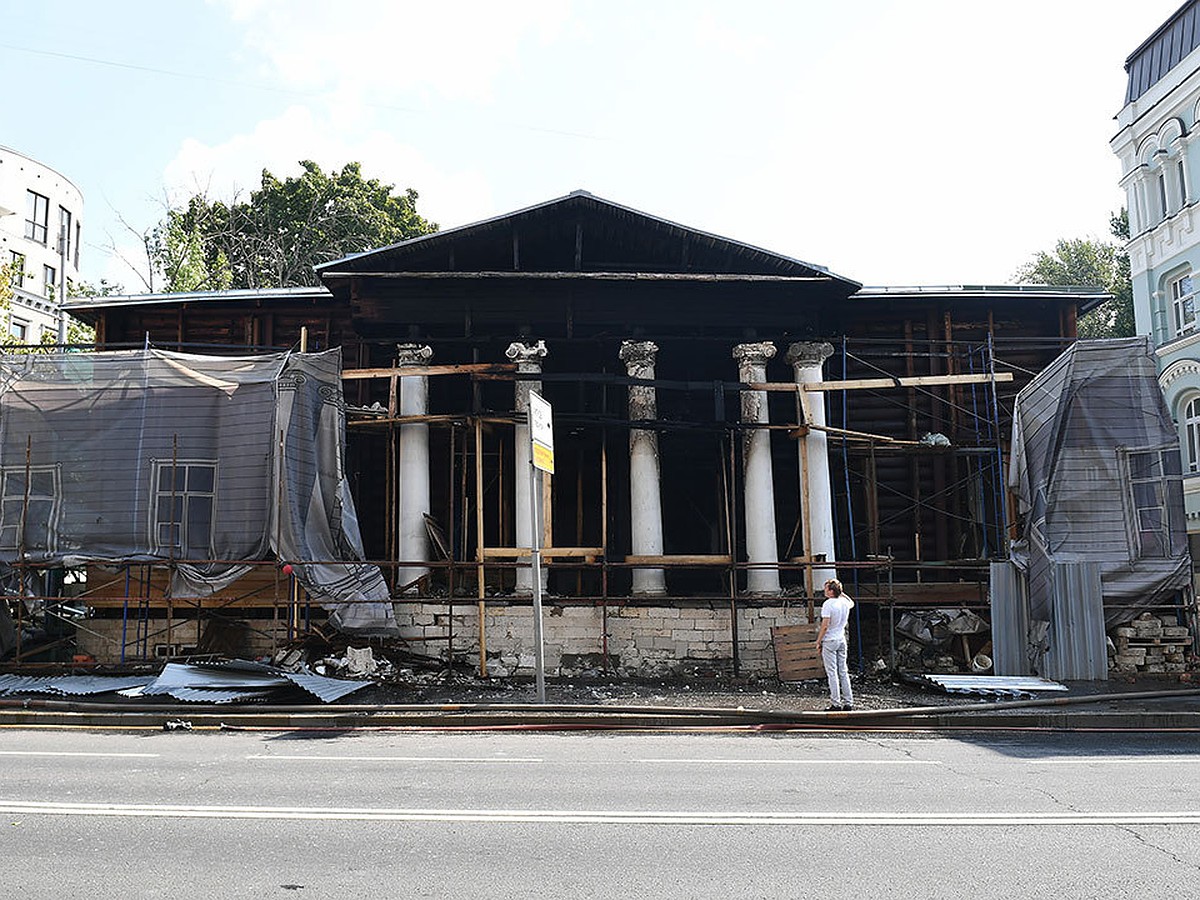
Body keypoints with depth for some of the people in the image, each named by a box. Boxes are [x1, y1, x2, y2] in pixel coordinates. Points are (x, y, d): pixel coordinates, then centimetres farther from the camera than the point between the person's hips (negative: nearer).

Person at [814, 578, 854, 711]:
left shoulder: (828, 604, -16)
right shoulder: (845, 602, 4)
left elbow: (825, 625, -19)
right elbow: (852, 603, 32)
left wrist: (818, 641, -9)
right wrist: (841, 593, 23)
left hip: (829, 641, -7)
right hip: (842, 640, 7)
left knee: (832, 673, -3)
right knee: (843, 672, 11)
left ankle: (836, 703, -4)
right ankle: (848, 702, 13)